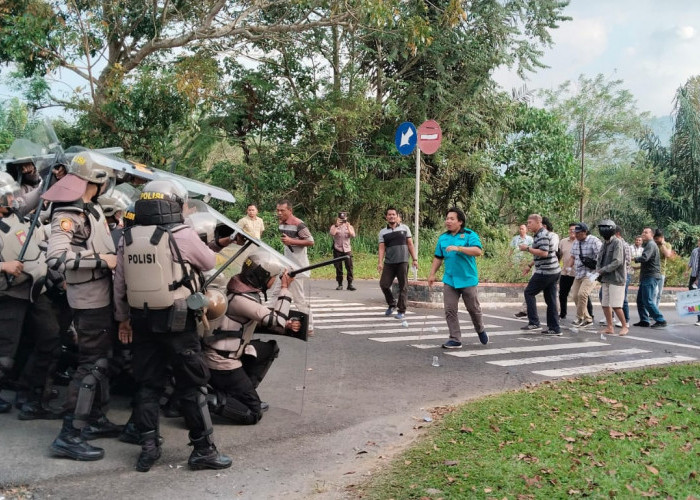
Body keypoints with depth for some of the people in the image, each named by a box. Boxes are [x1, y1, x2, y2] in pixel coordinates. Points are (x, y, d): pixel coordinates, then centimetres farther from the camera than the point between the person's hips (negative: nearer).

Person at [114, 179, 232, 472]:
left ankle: (148, 447, 18)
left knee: (148, 384, 14)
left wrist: (123, 318, 18)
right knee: (192, 385, 4)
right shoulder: (182, 235, -13)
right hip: (177, 321, -5)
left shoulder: (127, 238, 3)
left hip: (142, 321, 5)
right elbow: (210, 263, 2)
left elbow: (119, 284, 8)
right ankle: (203, 450, 11)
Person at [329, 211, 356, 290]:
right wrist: (337, 225, -17)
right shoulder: (334, 226, 6)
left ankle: (350, 284, -3)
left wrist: (348, 227, -12)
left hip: (347, 249, 1)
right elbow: (332, 233, -15)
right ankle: (340, 284, 10)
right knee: (338, 268, 2)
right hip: (337, 250, -1)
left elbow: (353, 235, -7)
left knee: (349, 267, -6)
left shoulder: (349, 226, 12)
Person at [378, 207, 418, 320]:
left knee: (403, 286, 0)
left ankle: (402, 311, 9)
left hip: (402, 262, -2)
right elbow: (382, 248, 3)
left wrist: (415, 259, 1)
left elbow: (410, 244, 7)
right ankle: (392, 304, 22)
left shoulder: (404, 228, 7)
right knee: (383, 284, -2)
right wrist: (380, 262, -9)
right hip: (389, 263, 2)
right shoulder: (383, 232, 9)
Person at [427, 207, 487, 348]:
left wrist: (458, 248, -28)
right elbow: (438, 258, 17)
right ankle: (455, 339, 5)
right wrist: (432, 274, 11)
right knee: (450, 310, -2)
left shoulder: (470, 235, -6)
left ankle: (481, 331, 36)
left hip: (468, 279, -4)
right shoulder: (443, 238, 9)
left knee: (474, 309, 9)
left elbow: (478, 251, -21)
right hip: (449, 280, 4)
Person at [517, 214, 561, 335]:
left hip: (545, 272, -10)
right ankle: (554, 328, 10)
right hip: (554, 271, 10)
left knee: (529, 293, 0)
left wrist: (528, 248, -19)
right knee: (550, 299, 9)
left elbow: (544, 253, -26)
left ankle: (534, 322, -1)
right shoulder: (540, 234, 19)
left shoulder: (543, 235, -14)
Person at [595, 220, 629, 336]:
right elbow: (600, 259, 16)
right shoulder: (605, 243, 14)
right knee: (605, 304, 9)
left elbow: (617, 262, -19)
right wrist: (598, 269, -3)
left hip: (616, 279, -8)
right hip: (605, 279, 8)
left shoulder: (617, 243, -12)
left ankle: (625, 326, 7)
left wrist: (603, 270, -16)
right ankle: (609, 327, 17)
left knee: (615, 306, -8)